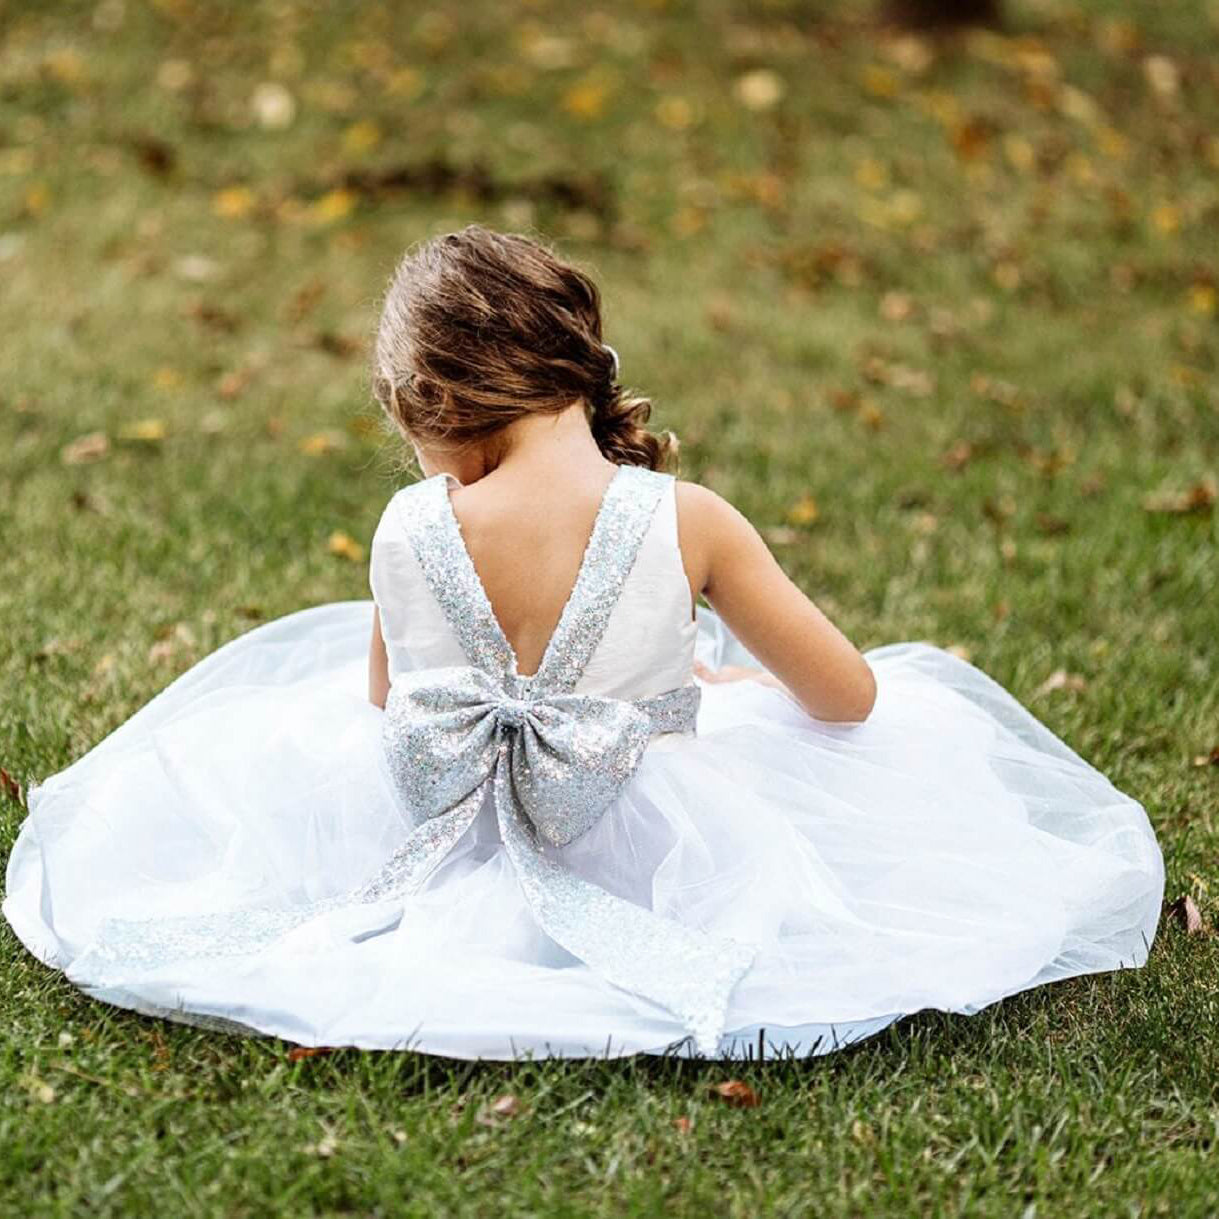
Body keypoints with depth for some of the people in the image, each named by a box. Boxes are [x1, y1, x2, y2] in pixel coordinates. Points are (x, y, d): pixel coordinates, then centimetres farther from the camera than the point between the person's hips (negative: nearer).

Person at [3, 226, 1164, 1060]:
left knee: (274, 721, 34)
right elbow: (847, 697, -7)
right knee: (922, 709, 21)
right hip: (656, 863, -1)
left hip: (455, 866, 2)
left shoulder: (413, 532, -15)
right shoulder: (685, 522, -20)